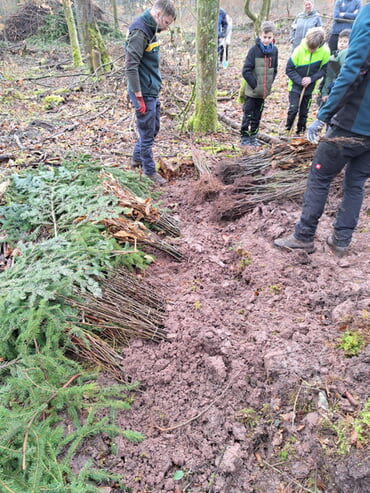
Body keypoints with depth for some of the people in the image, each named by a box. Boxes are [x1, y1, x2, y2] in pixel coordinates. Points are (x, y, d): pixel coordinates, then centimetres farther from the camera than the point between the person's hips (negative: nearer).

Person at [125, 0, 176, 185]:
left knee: (153, 129, 20)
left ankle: (137, 158, 38)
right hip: (144, 93, -10)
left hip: (152, 91, 10)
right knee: (147, 133, 1)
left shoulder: (149, 29, 13)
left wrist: (154, 89, 19)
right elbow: (131, 66, -22)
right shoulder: (139, 31, -17)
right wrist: (139, 97, -22)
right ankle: (150, 171, 14)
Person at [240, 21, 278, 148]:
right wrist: (255, 85, -16)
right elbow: (246, 71, -14)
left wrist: (269, 84, 2)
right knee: (248, 114, 0)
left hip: (264, 91, 5)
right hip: (251, 91, -5)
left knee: (258, 115, 12)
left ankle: (253, 136, 23)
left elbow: (274, 69, 14)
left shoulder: (274, 50, 4)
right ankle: (244, 138, 7)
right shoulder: (254, 50, -11)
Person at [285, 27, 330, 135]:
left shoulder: (325, 51, -12)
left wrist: (311, 78, -19)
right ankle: (287, 130, 6)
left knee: (304, 112, 8)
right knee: (293, 109, -12)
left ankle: (300, 132, 20)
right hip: (296, 86, -2)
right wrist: (300, 80, -21)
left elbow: (323, 69, -3)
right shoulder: (299, 50, -16)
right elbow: (289, 69, -11)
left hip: (309, 88, 2)